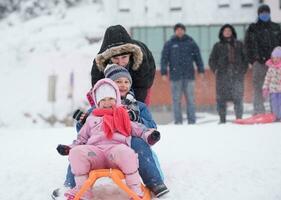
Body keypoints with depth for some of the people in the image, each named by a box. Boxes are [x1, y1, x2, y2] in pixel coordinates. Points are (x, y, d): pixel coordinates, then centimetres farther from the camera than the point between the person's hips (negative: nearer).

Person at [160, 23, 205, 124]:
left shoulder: (191, 43, 8)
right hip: (175, 76, 0)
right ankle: (178, 121, 3)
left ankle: (192, 121, 4)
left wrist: (201, 71, 3)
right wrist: (164, 73, -4)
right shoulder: (169, 44, 6)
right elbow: (164, 59, 4)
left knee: (190, 99, 1)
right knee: (176, 100, 0)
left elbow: (198, 57, 9)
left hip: (189, 75, 0)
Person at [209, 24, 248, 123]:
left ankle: (239, 118, -1)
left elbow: (245, 58, 16)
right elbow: (212, 60, 13)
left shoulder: (239, 45, 14)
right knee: (221, 98, -4)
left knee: (238, 97, -6)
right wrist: (216, 70, 0)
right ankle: (222, 119, 1)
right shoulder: (218, 46, 11)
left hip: (237, 74, 1)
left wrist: (243, 69, 4)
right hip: (222, 76, 0)